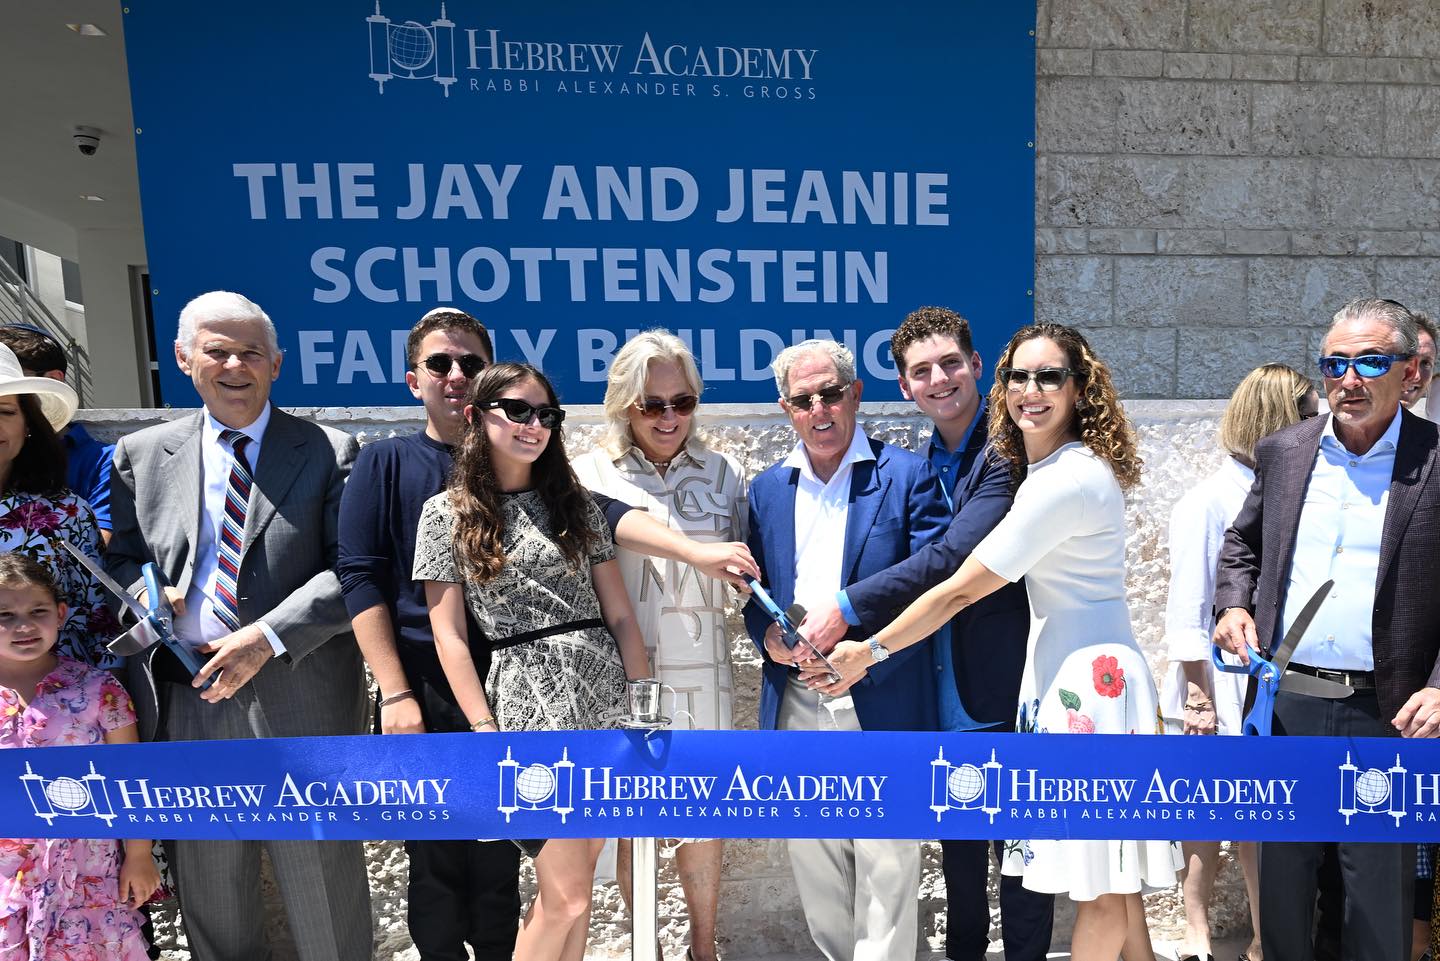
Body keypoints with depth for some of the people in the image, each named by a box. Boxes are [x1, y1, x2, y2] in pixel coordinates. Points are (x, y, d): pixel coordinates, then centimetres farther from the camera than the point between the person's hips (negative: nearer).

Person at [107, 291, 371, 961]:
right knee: (206, 877, 19)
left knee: (322, 873, 11)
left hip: (300, 697, -3)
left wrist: (267, 638, -18)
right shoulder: (141, 454, 8)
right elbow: (120, 557, 14)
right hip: (183, 700, 3)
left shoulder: (329, 452, -2)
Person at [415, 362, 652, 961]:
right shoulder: (446, 513, 1)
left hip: (607, 695, 4)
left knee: (571, 887, 11)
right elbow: (448, 634, -2)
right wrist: (486, 731, -8)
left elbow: (619, 614, 7)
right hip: (532, 705, -3)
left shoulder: (574, 503, 9)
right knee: (567, 898, 0)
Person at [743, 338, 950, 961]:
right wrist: (767, 634, -10)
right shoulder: (767, 489, 10)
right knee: (812, 860, 17)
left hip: (881, 704, -4)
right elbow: (752, 590, 12)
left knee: (886, 862, 4)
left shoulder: (907, 476, -3)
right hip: (796, 705, 4)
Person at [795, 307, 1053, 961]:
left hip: (1003, 687, -7)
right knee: (957, 843, 22)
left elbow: (956, 556, -26)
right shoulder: (921, 464, 8)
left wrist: (849, 609, -25)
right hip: (945, 693, 7)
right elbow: (921, 560, 9)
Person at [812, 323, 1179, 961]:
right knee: (1105, 873, 18)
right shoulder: (1041, 468, 11)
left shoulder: (1066, 479, -20)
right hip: (1065, 669, 10)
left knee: (1103, 884, 4)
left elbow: (961, 590, -18)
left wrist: (870, 650, -10)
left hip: (1088, 676, -10)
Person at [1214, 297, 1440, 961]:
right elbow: (1242, 544, 16)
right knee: (1281, 874, 17)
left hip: (1386, 713, -2)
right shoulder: (1282, 452, 5)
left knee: (1380, 892, 13)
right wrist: (1233, 607, -1)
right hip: (1285, 701, 3)